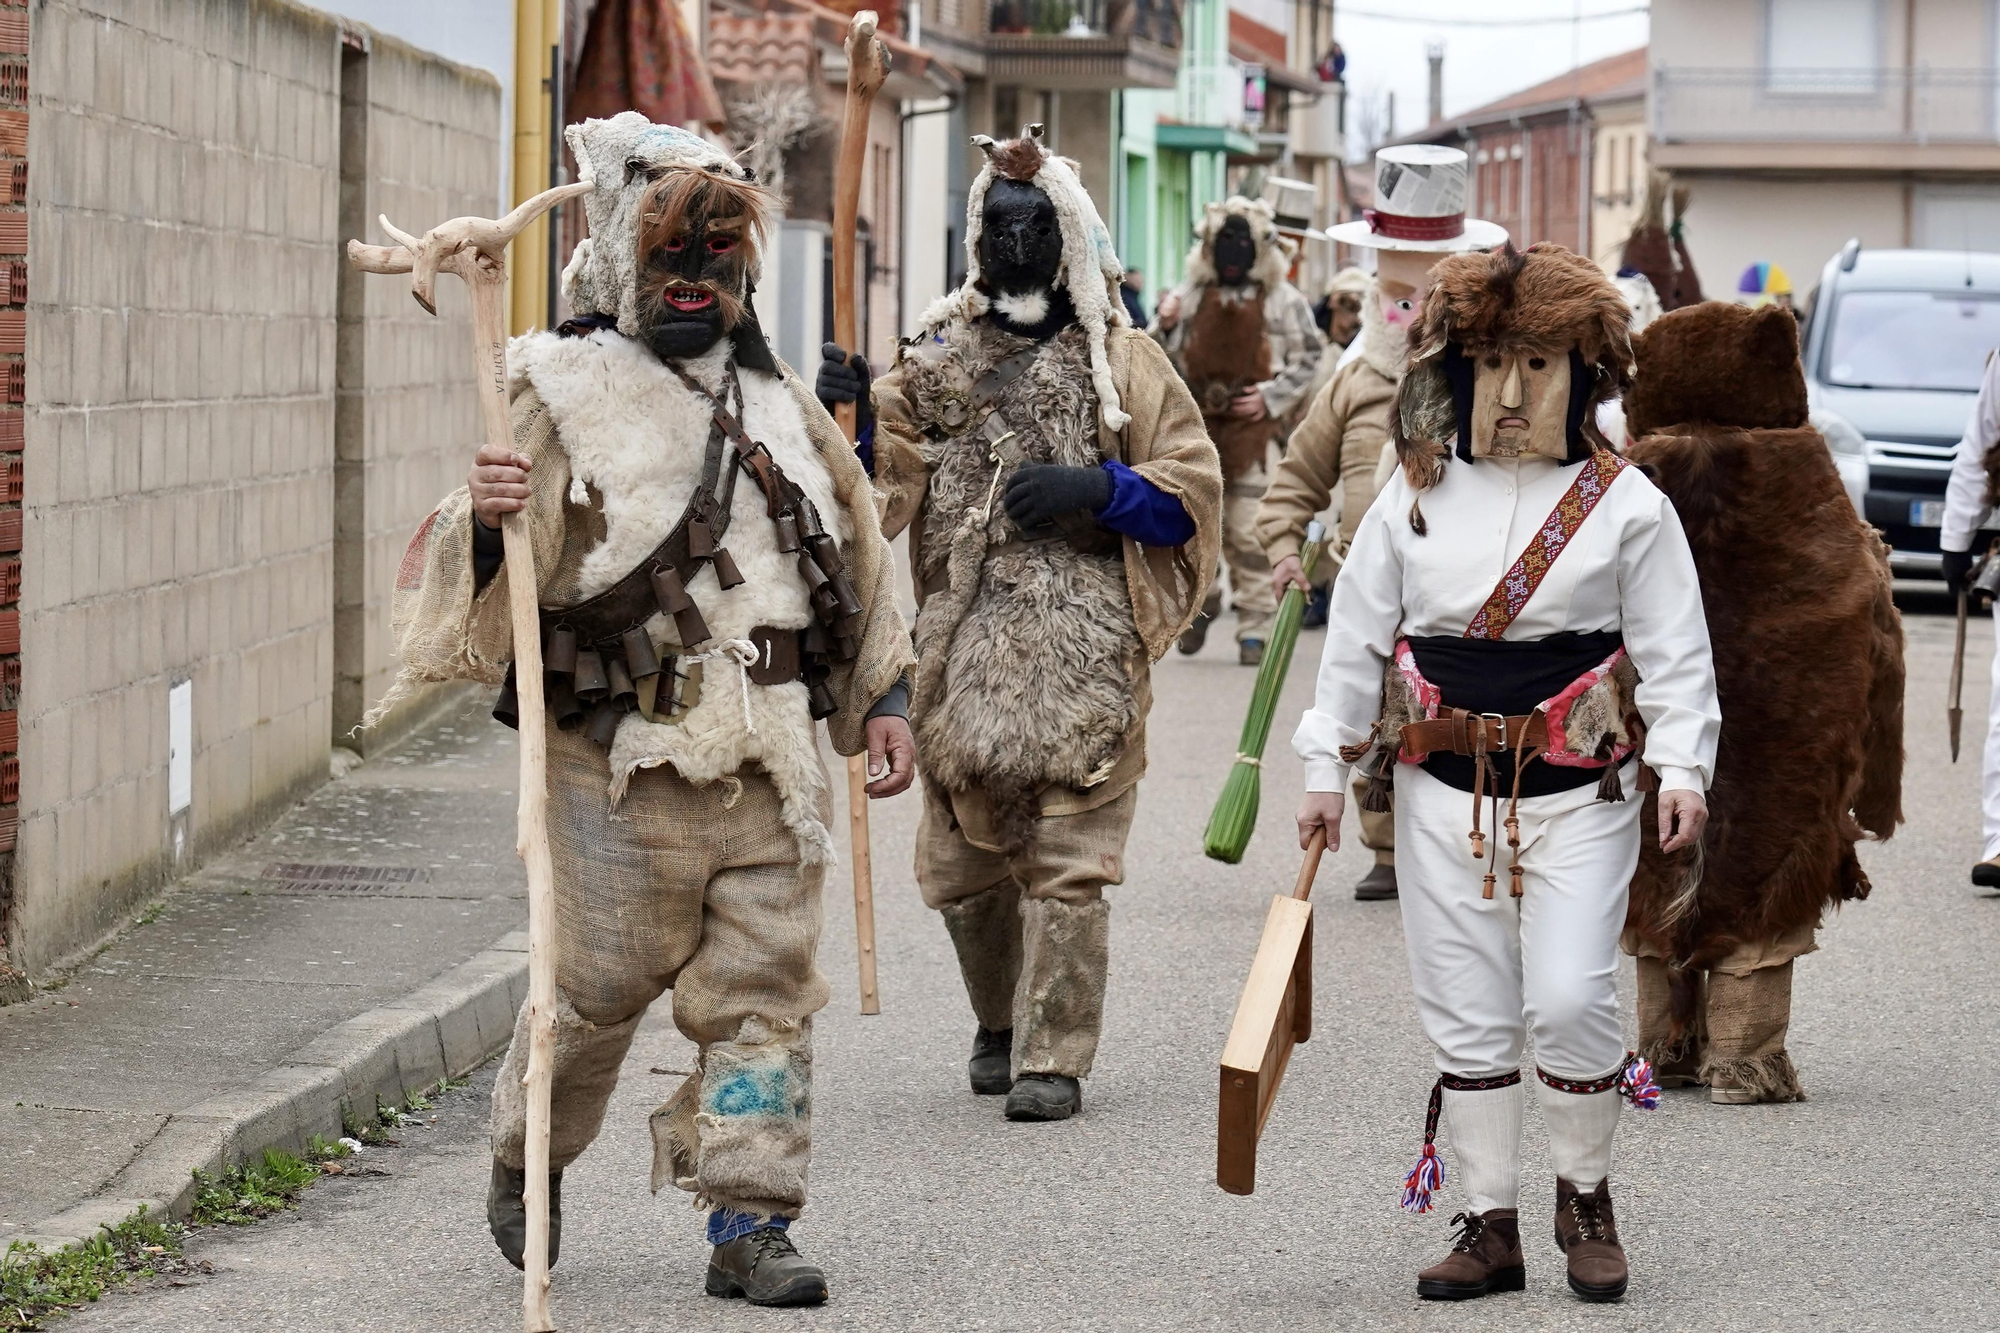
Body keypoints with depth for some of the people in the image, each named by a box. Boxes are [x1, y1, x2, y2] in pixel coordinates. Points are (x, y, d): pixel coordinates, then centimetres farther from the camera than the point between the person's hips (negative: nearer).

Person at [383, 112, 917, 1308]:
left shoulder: (779, 399, 12)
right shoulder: (567, 397, -4)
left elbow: (857, 555, 22)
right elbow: (489, 583, -7)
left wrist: (883, 699, 19)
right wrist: (485, 521, -29)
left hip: (769, 760, 4)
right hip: (622, 761, -4)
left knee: (766, 987, 2)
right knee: (599, 985, 4)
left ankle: (750, 1222, 7)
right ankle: (526, 1162, 30)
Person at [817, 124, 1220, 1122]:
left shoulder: (1122, 362, 4)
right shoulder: (939, 355, 12)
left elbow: (1192, 494, 2)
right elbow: (887, 480, 4)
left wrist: (1097, 490, -13)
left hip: (1086, 657, -3)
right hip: (964, 654, 3)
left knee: (1068, 862, -7)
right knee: (961, 865, 11)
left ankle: (1054, 1058, -1)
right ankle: (1001, 1022, 32)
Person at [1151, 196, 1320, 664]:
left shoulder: (1285, 301, 1)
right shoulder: (1189, 296, 9)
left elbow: (1307, 361, 5)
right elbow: (1161, 361, 13)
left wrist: (1271, 397, -7)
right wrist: (1164, 327, -7)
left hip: (1254, 430, -3)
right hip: (1196, 427, 3)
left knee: (1251, 533, -4)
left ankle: (1254, 626, 2)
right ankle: (1200, 604, 24)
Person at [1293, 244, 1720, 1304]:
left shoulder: (1624, 503, -1)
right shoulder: (1414, 498, 4)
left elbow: (1672, 648, -1)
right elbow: (1355, 638, 9)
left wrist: (1682, 765, -12)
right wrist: (1328, 768, 6)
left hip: (1578, 792, -2)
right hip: (1444, 790, 3)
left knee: (1569, 997, -11)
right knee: (1468, 1015, 4)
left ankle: (1586, 1196, 12)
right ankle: (1490, 1226, 14)